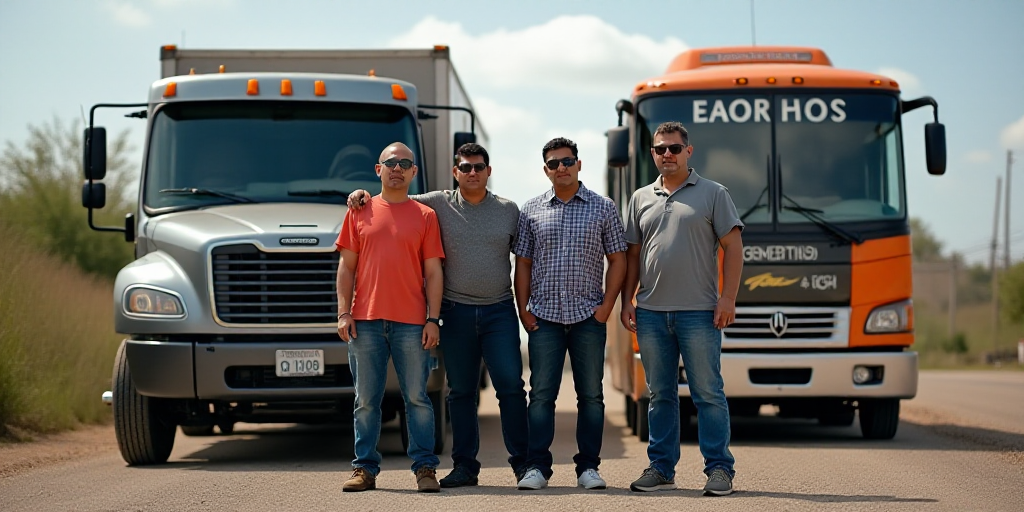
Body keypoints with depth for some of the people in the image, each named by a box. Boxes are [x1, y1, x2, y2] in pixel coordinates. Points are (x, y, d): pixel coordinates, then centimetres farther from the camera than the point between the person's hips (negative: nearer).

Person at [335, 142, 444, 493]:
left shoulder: (425, 216, 8)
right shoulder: (360, 213, 11)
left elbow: (433, 272, 5)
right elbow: (347, 267, 9)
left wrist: (433, 319, -3)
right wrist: (343, 313, 0)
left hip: (411, 323, -1)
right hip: (365, 322, 1)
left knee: (417, 398, 0)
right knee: (366, 400, 5)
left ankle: (425, 468, 5)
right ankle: (365, 468, 10)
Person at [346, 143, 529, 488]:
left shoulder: (508, 210, 8)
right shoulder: (438, 204, 5)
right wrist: (362, 194, -6)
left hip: (499, 311, 0)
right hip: (456, 312, 1)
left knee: (510, 386, -5)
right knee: (461, 391, 6)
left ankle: (522, 462, 2)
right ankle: (464, 465, 12)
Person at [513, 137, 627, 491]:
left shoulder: (603, 208, 6)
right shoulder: (532, 211, 9)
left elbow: (617, 259, 6)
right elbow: (523, 263, 10)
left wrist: (607, 305, -4)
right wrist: (523, 310, 1)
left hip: (588, 316, 0)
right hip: (544, 316, 0)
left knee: (591, 395, 3)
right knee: (541, 394, -2)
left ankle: (588, 468, 9)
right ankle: (537, 468, 0)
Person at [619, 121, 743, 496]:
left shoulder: (712, 194, 4)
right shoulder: (641, 199, 15)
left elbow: (733, 247, 0)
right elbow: (632, 254, 17)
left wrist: (728, 298, -10)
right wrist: (627, 301, 7)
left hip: (698, 311, -4)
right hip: (651, 312, 4)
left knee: (708, 393, -3)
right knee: (660, 394, 9)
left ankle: (719, 469, 0)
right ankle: (661, 468, 15)